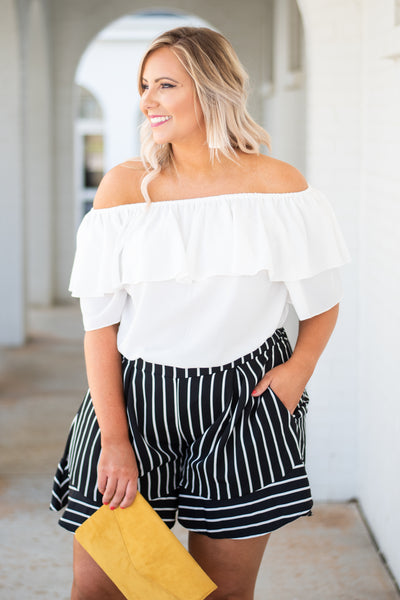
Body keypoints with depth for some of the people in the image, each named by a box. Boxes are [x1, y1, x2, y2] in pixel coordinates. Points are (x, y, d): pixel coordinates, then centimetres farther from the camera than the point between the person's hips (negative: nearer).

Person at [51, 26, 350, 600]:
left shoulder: (278, 184, -2)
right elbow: (100, 322, -3)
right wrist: (115, 440, -9)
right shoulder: (126, 185, -2)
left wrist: (298, 369, -9)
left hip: (242, 403, 0)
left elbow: (322, 300, 9)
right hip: (133, 399, 1)